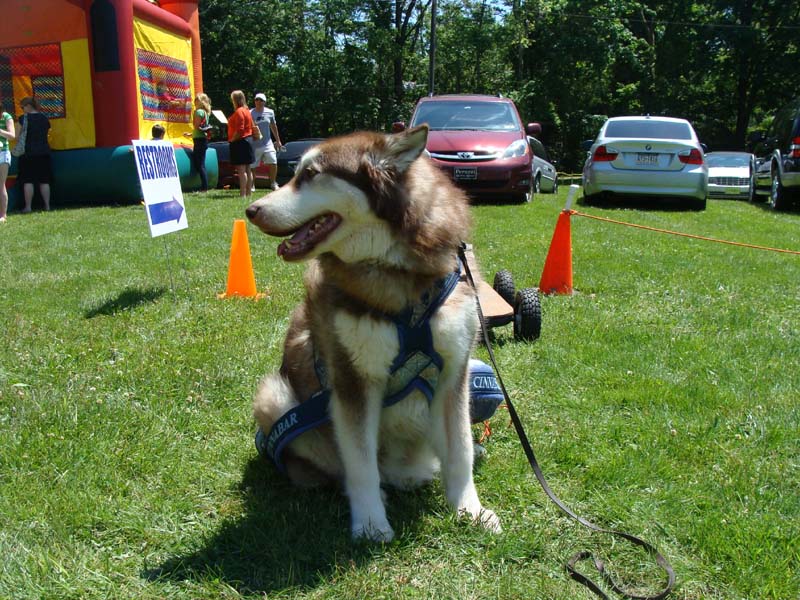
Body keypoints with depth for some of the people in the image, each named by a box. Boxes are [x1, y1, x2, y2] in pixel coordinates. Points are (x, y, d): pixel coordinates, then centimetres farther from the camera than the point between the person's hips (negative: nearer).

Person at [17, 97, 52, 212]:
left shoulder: (24, 118, -6)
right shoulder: (44, 118, 8)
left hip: (28, 153, -4)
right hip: (44, 152, 4)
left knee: (28, 181, -1)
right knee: (44, 181, 6)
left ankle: (28, 206, -1)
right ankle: (47, 205, 6)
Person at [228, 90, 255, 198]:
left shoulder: (239, 112, -14)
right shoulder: (246, 111, 16)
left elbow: (239, 130, -20)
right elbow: (251, 127, 19)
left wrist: (231, 140, -12)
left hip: (240, 142, -10)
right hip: (247, 141, 10)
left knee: (241, 169, -11)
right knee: (247, 170, 10)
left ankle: (243, 194, -14)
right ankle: (248, 192, 14)